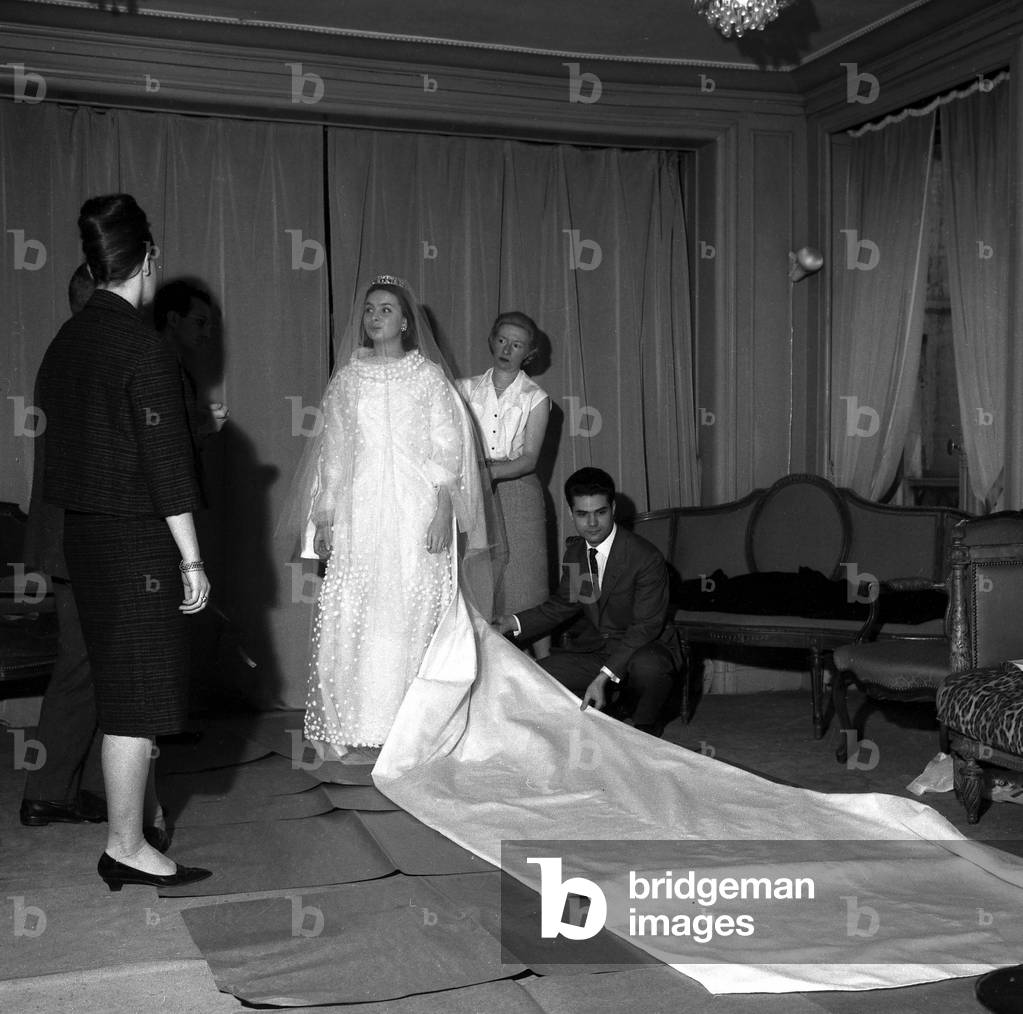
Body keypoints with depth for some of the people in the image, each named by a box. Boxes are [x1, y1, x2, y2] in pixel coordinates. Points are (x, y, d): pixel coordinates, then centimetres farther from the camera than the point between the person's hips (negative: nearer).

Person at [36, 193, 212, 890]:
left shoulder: (65, 342, 8)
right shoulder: (144, 348, -16)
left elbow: (63, 435, 12)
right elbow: (167, 462, -19)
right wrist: (192, 559, -14)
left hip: (84, 532, 8)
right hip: (137, 538, -8)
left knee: (118, 682, 19)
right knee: (139, 693, -2)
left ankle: (143, 804, 35)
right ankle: (126, 848, 4)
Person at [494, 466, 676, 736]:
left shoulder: (647, 558, -18)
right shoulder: (575, 552, 3)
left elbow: (645, 627, -19)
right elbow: (563, 604, 16)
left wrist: (604, 676, -28)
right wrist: (515, 623, 0)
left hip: (639, 650, -5)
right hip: (589, 649, 5)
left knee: (649, 668, -40)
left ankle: (646, 727, -4)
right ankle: (596, 705, 13)